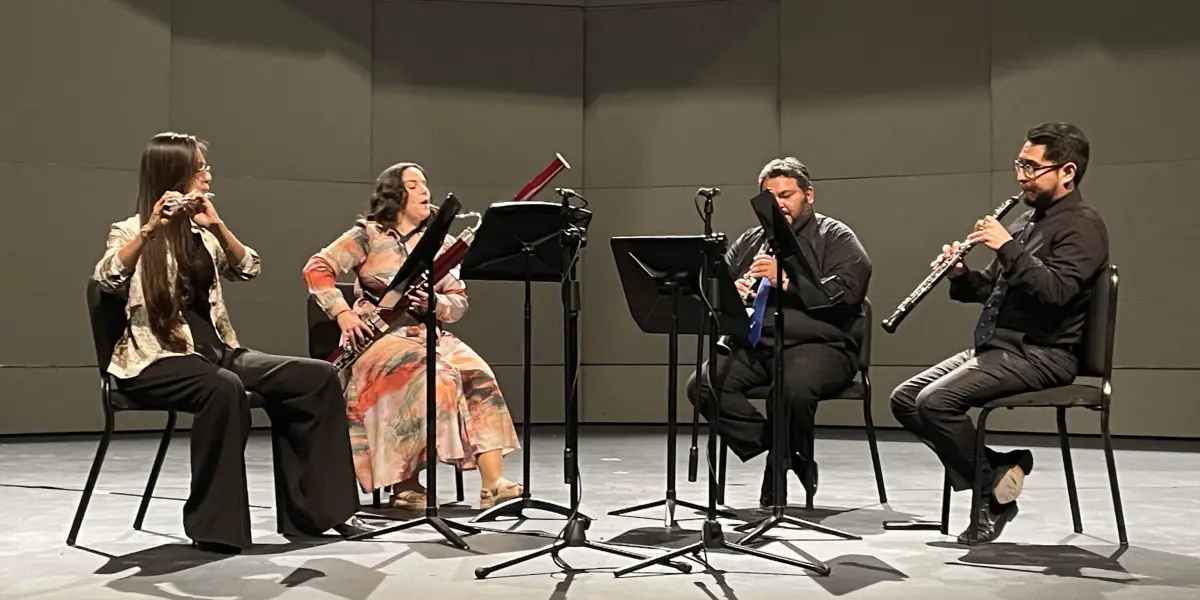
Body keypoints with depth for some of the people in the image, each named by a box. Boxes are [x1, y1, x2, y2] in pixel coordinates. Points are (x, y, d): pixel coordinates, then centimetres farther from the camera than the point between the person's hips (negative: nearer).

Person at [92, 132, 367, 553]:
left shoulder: (200, 230, 16)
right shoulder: (131, 231, -1)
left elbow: (247, 269, 2)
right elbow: (108, 279, -22)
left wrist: (217, 226, -12)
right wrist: (151, 227, -31)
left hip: (215, 350, 6)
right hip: (157, 360, -6)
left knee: (318, 377, -13)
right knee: (223, 389, -39)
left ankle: (318, 504, -9)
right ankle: (214, 524, -27)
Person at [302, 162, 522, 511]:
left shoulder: (440, 242, 15)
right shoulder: (368, 235, 2)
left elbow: (459, 302, 11)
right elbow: (316, 269, -4)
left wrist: (437, 303, -12)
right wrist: (343, 313, -16)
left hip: (430, 334, 5)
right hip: (381, 335, -4)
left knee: (478, 375, -24)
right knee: (436, 375, -33)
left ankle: (491, 484, -29)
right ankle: (405, 484, -22)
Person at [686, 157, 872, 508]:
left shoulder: (836, 238, 8)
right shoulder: (749, 242, 24)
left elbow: (847, 291, -9)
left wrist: (786, 281, -17)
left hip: (817, 344, -4)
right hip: (754, 346, 5)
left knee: (793, 388, -37)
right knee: (702, 385, -23)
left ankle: (785, 461, -8)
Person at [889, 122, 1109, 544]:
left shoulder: (1082, 225, -8)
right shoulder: (1027, 220, 19)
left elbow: (1055, 291, -24)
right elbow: (992, 287, 21)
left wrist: (1008, 247, -22)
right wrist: (961, 276, 1)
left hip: (1040, 354, -9)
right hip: (996, 347, 9)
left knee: (936, 401, -25)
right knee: (904, 399, -1)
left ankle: (995, 490, -5)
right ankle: (1000, 466, 1)